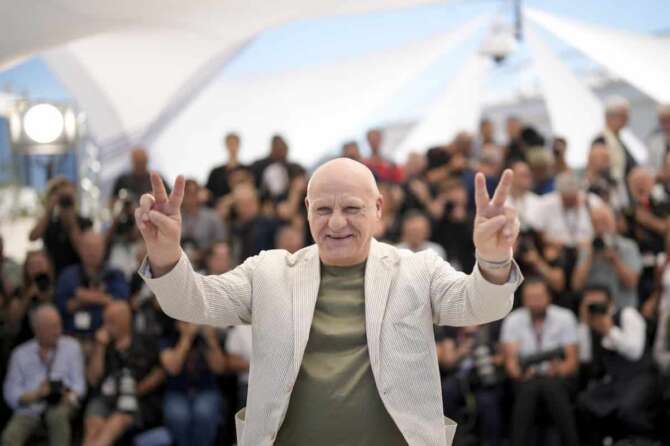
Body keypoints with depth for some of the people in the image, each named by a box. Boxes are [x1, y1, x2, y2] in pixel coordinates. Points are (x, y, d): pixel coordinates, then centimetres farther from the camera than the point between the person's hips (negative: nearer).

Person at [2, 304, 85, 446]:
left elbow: (78, 383, 5)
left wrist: (71, 396, -17)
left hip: (61, 404, 0)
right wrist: (36, 394, -14)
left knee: (57, 415, -37)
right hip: (29, 408, 0)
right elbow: (11, 394, 4)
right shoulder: (20, 354, 10)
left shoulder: (71, 347, 11)